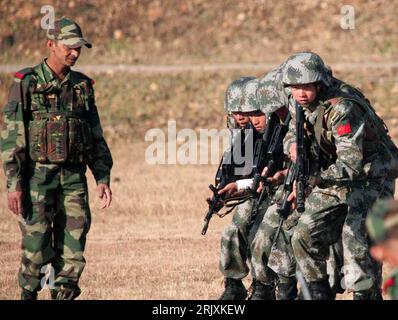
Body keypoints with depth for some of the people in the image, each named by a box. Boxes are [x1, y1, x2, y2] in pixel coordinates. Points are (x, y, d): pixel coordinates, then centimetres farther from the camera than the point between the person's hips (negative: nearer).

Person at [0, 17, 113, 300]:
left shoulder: (82, 86, 11)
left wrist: (103, 178, 6)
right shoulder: (26, 84, -4)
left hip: (74, 178, 4)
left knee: (73, 251, -2)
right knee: (37, 248, -3)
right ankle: (29, 295, 12)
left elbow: (97, 138, 16)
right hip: (37, 177, -4)